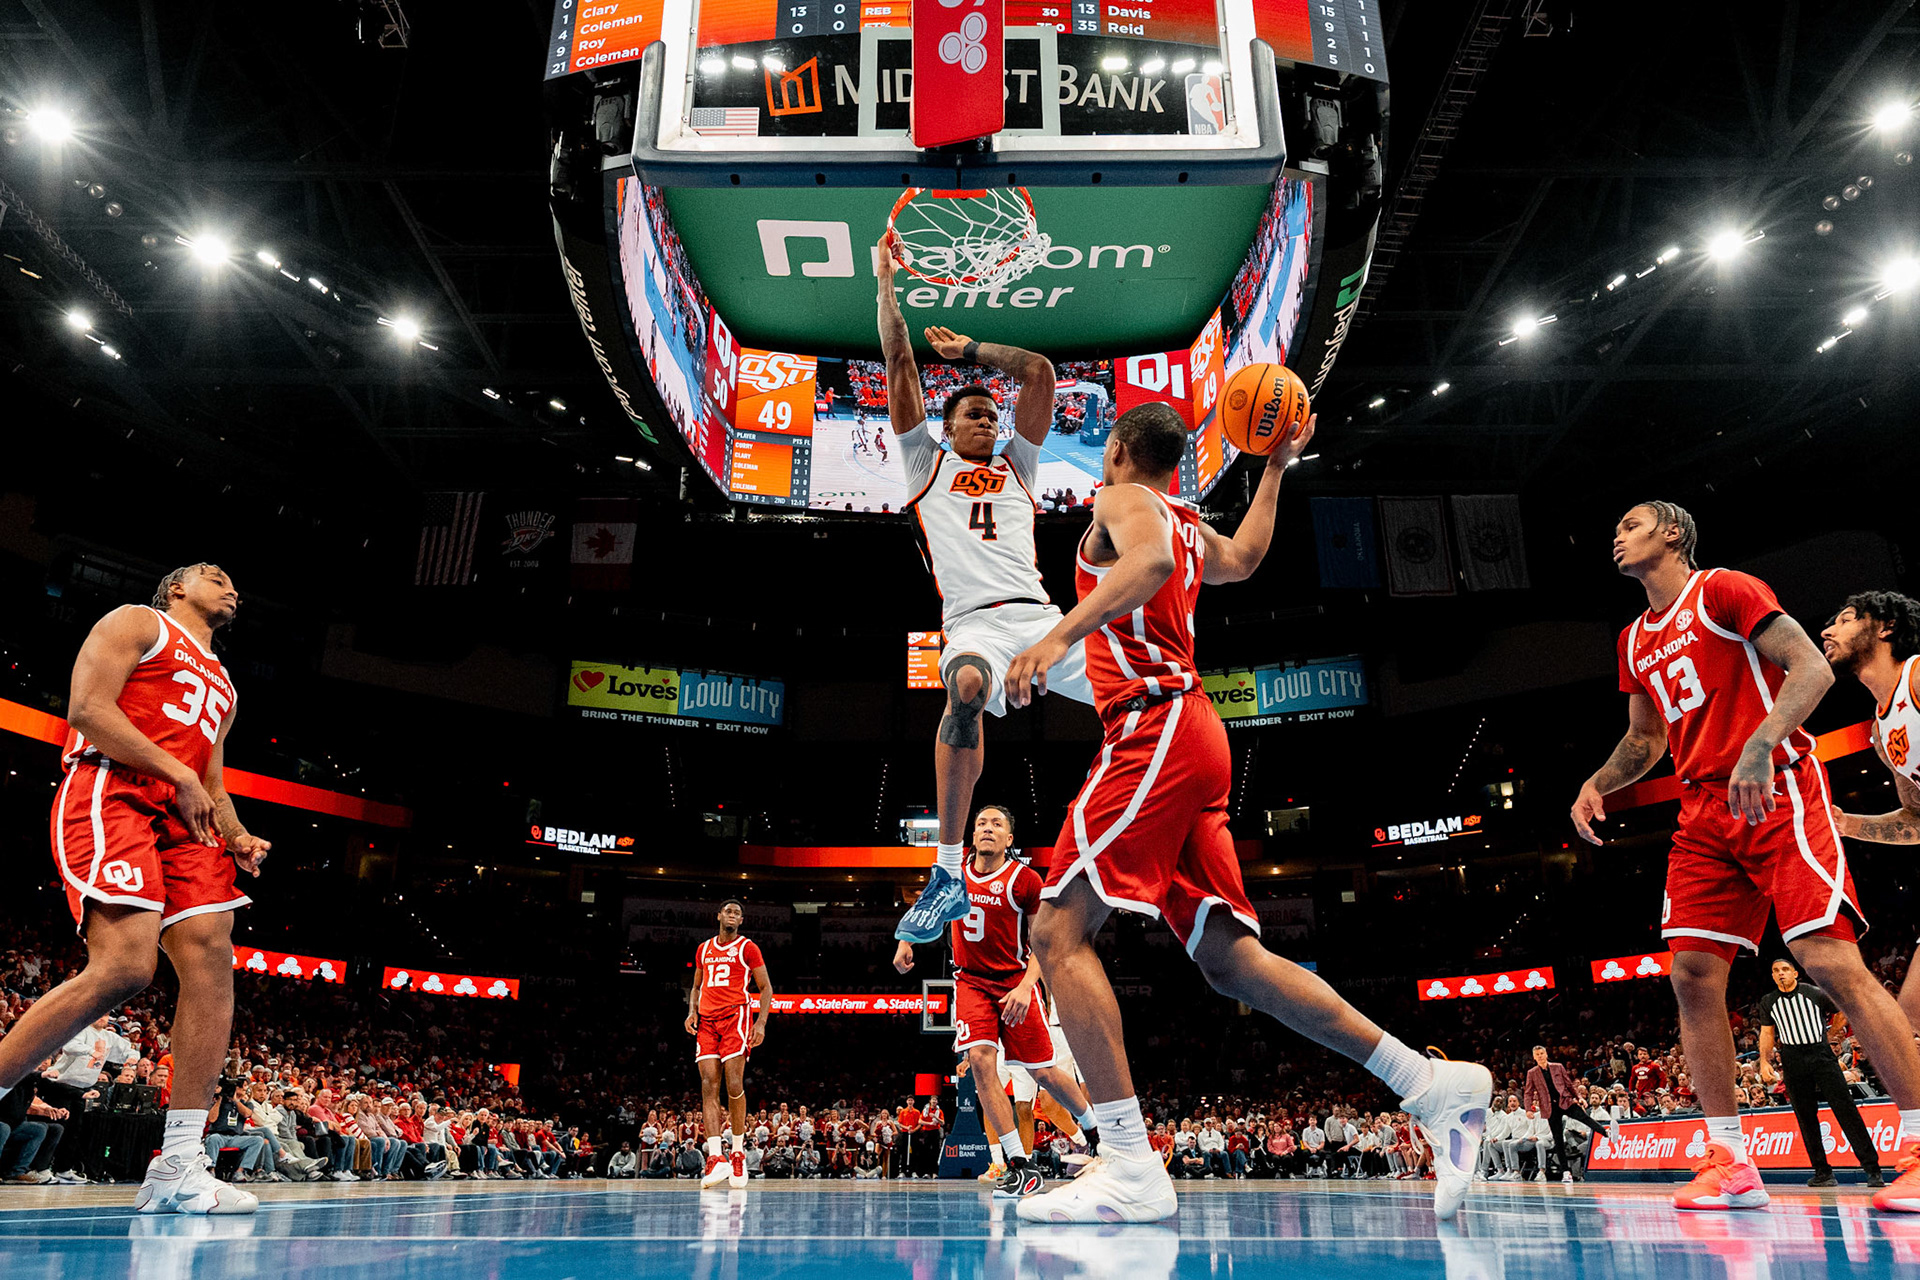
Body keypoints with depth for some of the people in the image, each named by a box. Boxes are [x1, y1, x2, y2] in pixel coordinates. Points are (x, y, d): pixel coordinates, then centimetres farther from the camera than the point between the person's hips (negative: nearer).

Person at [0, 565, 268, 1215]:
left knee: (212, 962, -12)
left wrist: (236, 837, 7)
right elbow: (87, 709, -5)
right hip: (110, 796, -7)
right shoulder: (138, 622, 10)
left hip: (184, 820, 7)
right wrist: (177, 773, -11)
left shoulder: (221, 686, 31)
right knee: (123, 968, -26)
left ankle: (177, 1170, -13)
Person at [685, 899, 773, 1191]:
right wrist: (691, 1012, 8)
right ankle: (716, 1158, -14)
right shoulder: (703, 949, 19)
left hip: (735, 1016, -4)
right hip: (706, 1021, 4)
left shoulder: (747, 947, 6)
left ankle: (738, 1152, 5)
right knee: (708, 1086, -9)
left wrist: (761, 1022, -8)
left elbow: (766, 987, 4)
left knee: (734, 1085, -12)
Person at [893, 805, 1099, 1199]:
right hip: (971, 981, 3)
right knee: (980, 1059, -19)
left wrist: (1025, 987, -26)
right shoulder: (954, 874, -1)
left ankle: (1097, 1129, 29)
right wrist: (904, 940, 5)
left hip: (1014, 982, -2)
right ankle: (1020, 1165, -15)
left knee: (1043, 1072, 0)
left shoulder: (1024, 880, -13)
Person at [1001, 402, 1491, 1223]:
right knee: (1229, 958, 7)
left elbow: (1151, 560, -22)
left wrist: (1059, 636, -31)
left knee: (1059, 932, -13)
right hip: (1187, 736, 9)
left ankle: (1131, 1171, -20)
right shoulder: (1186, 524, 26)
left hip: (1155, 725, -9)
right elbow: (1243, 558, 46)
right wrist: (1274, 469, 52)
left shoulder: (1123, 501, 1)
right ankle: (1435, 1086, 8)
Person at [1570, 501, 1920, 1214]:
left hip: (1778, 795, -7)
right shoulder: (1635, 643, 20)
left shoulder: (1723, 592, -2)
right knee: (1692, 974, -3)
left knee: (1829, 959, -16)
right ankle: (1729, 1164, 2)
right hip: (1703, 815, 7)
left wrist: (1758, 747, -27)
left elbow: (1813, 668, -13)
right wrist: (1597, 784, 10)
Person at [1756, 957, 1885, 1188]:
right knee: (1806, 1117, 1)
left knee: (1845, 1109, -9)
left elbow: (1842, 1013, 19)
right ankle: (1823, 1173, 6)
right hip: (1793, 1063, 2)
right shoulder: (1768, 1002, 10)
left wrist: (1827, 1032, 18)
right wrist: (1764, 1062, 3)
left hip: (1821, 1055, -2)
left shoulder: (1815, 993, 3)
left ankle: (1873, 1169, -8)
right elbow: (1767, 1034, 13)